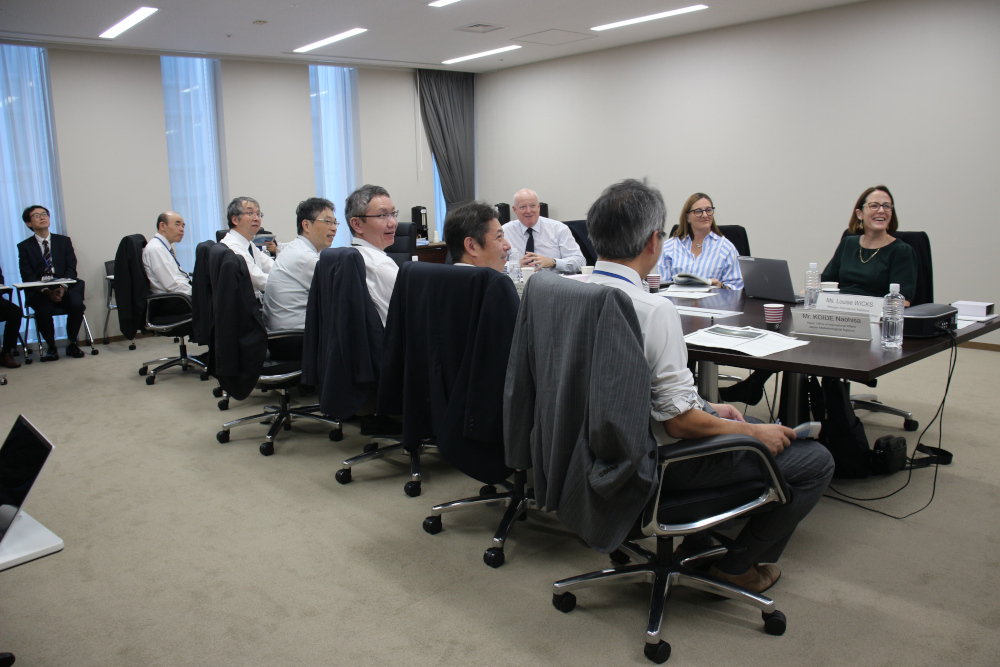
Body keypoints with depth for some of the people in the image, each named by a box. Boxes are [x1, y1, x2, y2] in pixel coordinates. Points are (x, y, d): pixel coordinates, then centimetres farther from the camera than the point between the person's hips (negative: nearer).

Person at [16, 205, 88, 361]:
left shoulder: (64, 241, 14)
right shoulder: (24, 246, 9)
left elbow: (71, 268, 4)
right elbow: (27, 276, -1)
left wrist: (63, 287, -16)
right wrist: (46, 291, -19)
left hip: (64, 288, 1)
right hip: (39, 291, -1)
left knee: (76, 304, -30)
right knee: (44, 309, -33)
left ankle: (72, 344, -9)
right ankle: (51, 347, -11)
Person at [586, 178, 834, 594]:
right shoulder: (653, 310, -28)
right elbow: (679, 420, -24)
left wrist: (708, 409, 12)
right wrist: (754, 433, -7)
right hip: (661, 460, -9)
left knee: (737, 420, 32)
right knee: (816, 460, 5)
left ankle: (697, 543, 31)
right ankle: (737, 565, 18)